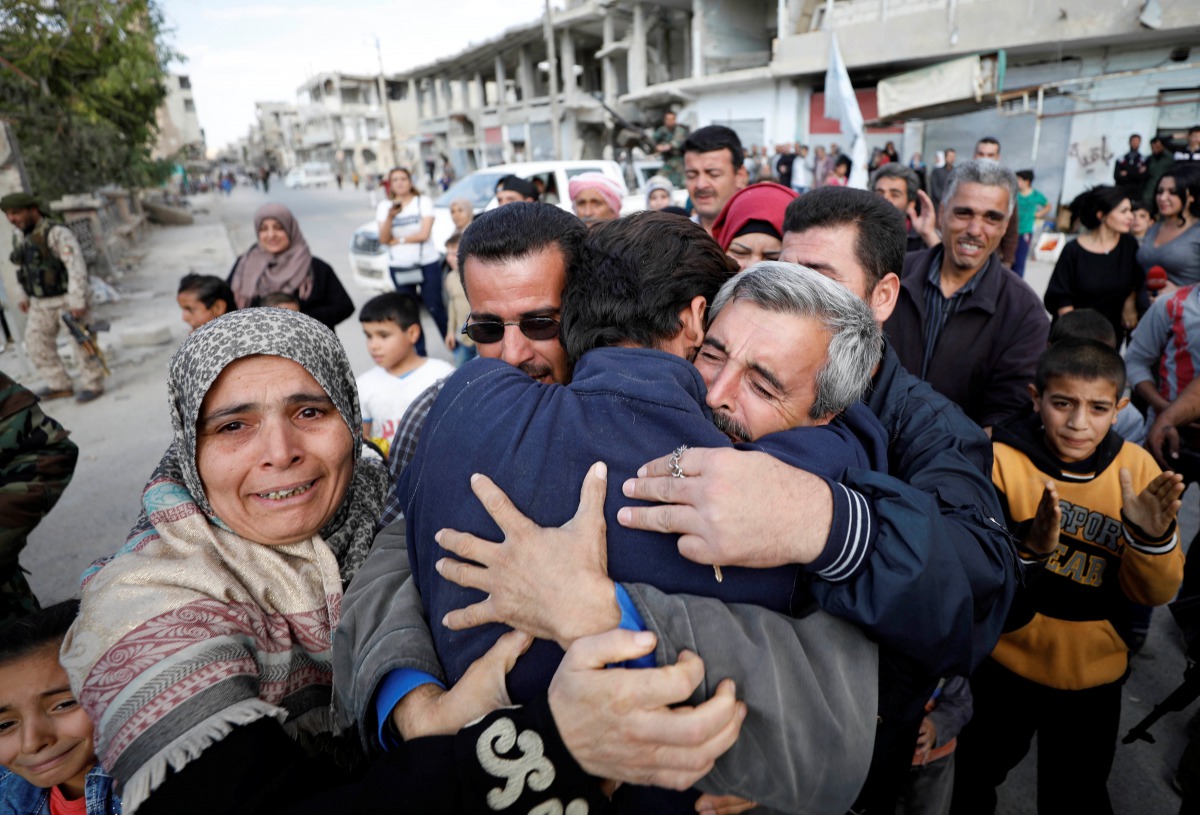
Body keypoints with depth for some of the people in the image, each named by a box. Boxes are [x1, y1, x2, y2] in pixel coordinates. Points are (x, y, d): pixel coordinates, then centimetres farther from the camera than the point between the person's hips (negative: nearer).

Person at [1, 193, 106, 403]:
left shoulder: (57, 233, -19)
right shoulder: (20, 237, 6)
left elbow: (77, 267, -25)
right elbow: (25, 267, 20)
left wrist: (78, 302, -28)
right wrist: (24, 296, 21)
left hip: (67, 299, -8)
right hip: (41, 303, 8)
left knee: (81, 342, 1)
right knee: (36, 343, 11)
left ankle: (94, 384, 14)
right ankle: (60, 386, 21)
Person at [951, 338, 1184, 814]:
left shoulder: (1137, 468, -10)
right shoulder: (1000, 461, -20)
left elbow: (1155, 594, -8)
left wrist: (1151, 537, -27)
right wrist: (1030, 546, -40)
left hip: (1094, 673, 2)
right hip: (1004, 667, -2)